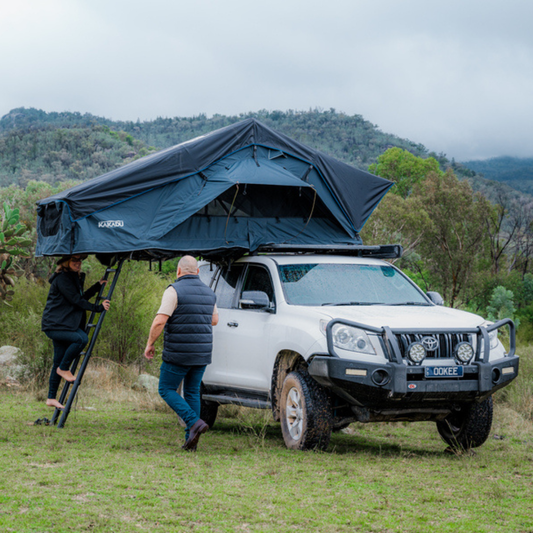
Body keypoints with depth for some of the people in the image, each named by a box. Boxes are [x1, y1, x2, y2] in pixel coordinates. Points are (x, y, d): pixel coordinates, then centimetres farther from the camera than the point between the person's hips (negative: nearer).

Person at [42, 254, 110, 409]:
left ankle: (51, 398, 12)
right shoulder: (62, 278, -12)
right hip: (54, 325, -10)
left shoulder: (75, 278, 19)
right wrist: (98, 308, -15)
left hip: (64, 324, 10)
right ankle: (64, 369, -12)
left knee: (58, 363, 8)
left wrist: (97, 286, 19)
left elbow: (81, 298, 26)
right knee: (81, 338, -30)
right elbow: (75, 300, -17)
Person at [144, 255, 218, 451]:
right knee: (192, 393, 15)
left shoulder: (174, 290, -12)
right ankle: (191, 440, 11)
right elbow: (214, 320, 22)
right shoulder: (208, 292, 9)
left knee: (167, 390, 6)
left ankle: (194, 422, -13)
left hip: (178, 354, -6)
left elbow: (159, 321, -19)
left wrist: (150, 344, -7)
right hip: (202, 353, 6)